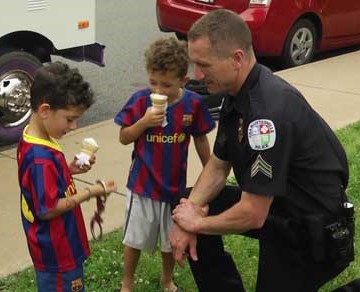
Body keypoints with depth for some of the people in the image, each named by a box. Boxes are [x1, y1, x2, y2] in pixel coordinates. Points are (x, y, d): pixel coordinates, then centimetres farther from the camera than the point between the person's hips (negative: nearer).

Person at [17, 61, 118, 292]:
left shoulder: (32, 139, -1)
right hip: (57, 251, -9)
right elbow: (48, 209, -26)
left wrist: (70, 170, -1)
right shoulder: (41, 157, -31)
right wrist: (91, 192, -21)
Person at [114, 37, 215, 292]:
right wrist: (144, 122, -24)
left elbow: (200, 140, 2)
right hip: (143, 183, -1)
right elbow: (124, 138, -7)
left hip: (175, 184, 1)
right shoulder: (140, 100, -14)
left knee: (172, 239, 18)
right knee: (136, 238, 13)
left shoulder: (193, 103, -12)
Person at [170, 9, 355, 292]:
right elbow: (218, 165, 8)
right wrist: (188, 213, -8)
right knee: (185, 204, 5)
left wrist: (196, 223, -12)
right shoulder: (238, 93, -3)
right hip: (271, 203, 9)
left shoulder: (269, 110, -33)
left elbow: (252, 216, -30)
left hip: (314, 230, -9)